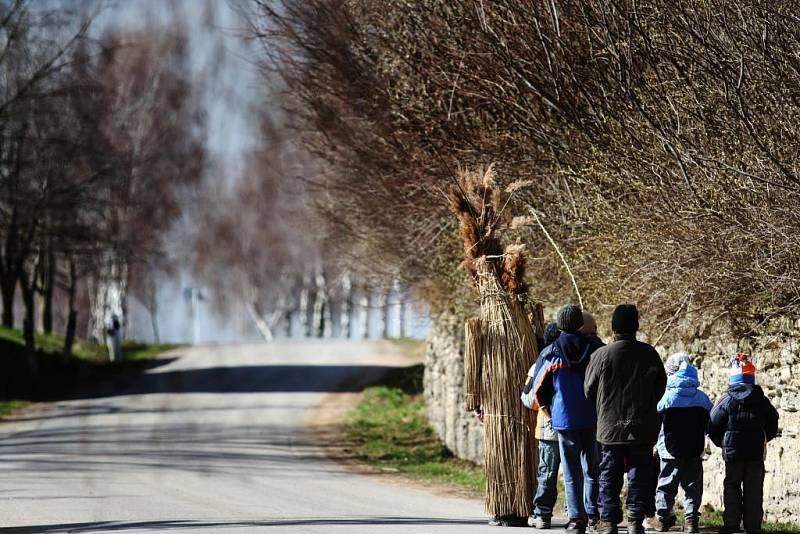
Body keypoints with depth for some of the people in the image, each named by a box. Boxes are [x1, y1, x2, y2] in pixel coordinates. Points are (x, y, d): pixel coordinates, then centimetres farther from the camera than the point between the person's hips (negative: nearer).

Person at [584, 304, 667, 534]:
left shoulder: (602, 355, -11)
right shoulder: (649, 354, -4)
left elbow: (589, 390, 0)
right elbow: (660, 387, 7)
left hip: (610, 427, -1)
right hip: (643, 428, 1)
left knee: (609, 477, 8)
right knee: (640, 476, 8)